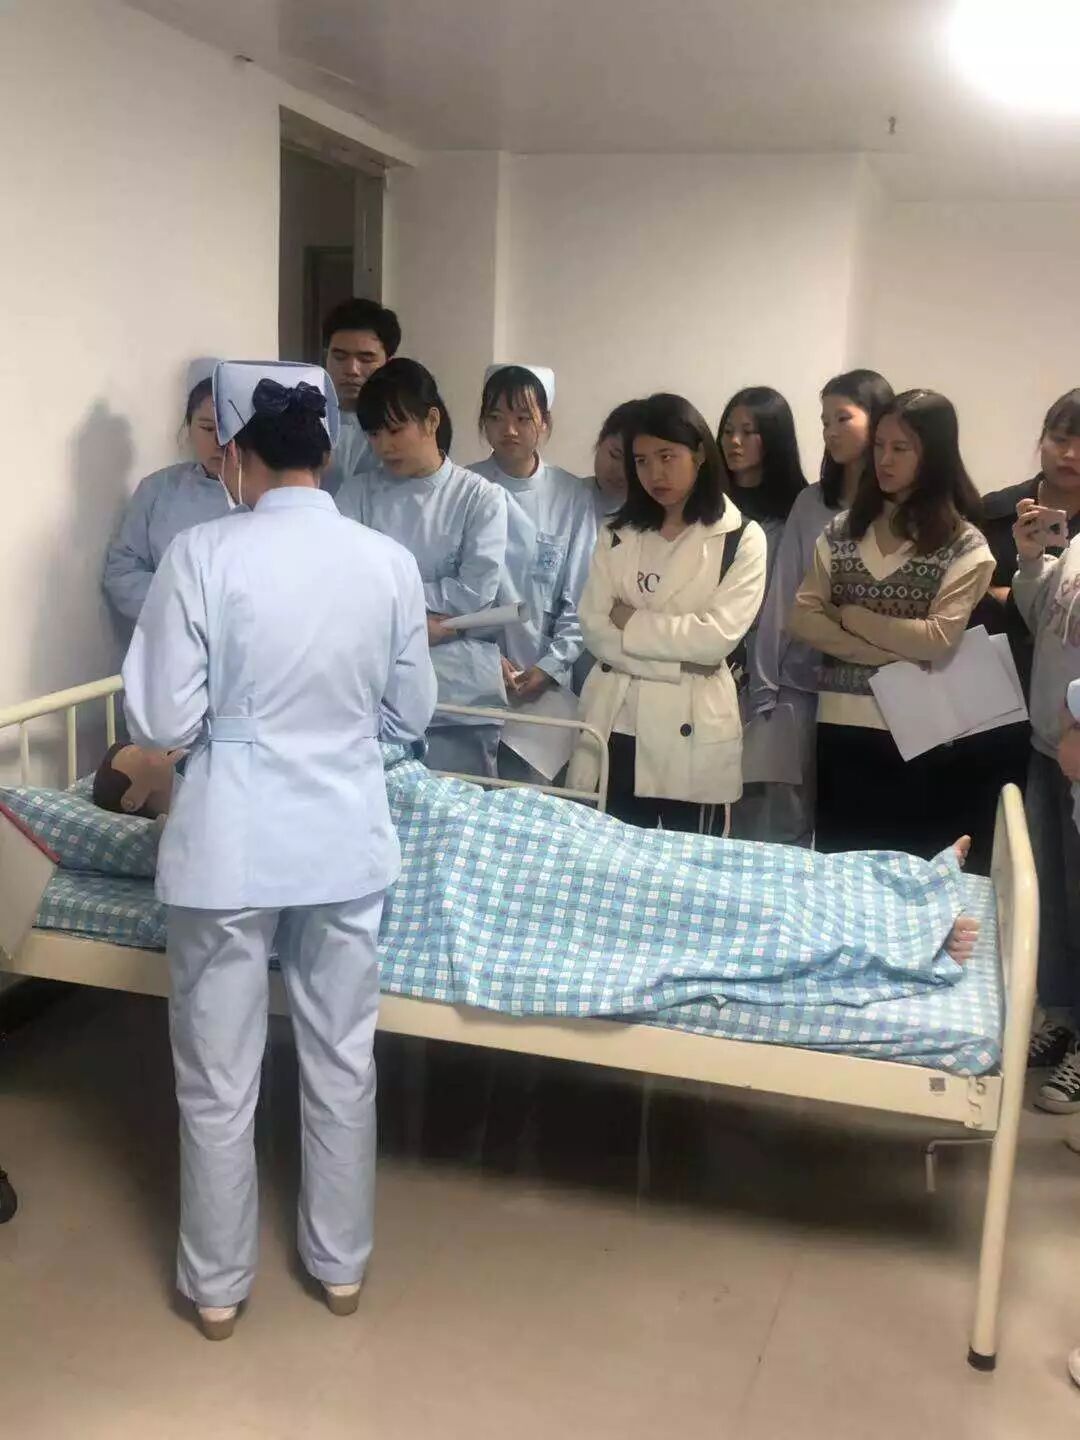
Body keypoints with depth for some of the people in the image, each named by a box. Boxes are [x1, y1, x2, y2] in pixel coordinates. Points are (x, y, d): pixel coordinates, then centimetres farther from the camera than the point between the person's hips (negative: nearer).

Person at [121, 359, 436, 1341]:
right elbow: (411, 718, 4)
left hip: (228, 846, -3)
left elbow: (163, 722, -11)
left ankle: (218, 1285, 30)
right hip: (347, 841, 3)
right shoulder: (389, 561, -4)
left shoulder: (203, 555, -13)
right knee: (342, 1062, 18)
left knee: (219, 1078, 14)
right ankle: (341, 1265, 34)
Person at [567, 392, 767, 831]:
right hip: (617, 723, 3)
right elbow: (594, 630, -1)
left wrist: (632, 622, -6)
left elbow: (718, 636, -13)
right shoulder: (618, 534, 8)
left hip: (691, 731, -3)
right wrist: (680, 659, -10)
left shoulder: (741, 539, -2)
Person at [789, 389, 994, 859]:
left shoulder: (964, 546, -4)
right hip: (840, 726, 3)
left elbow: (938, 640, -14)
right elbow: (802, 618, -3)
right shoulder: (841, 531, 6)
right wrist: (889, 652, -12)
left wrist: (849, 615, -7)